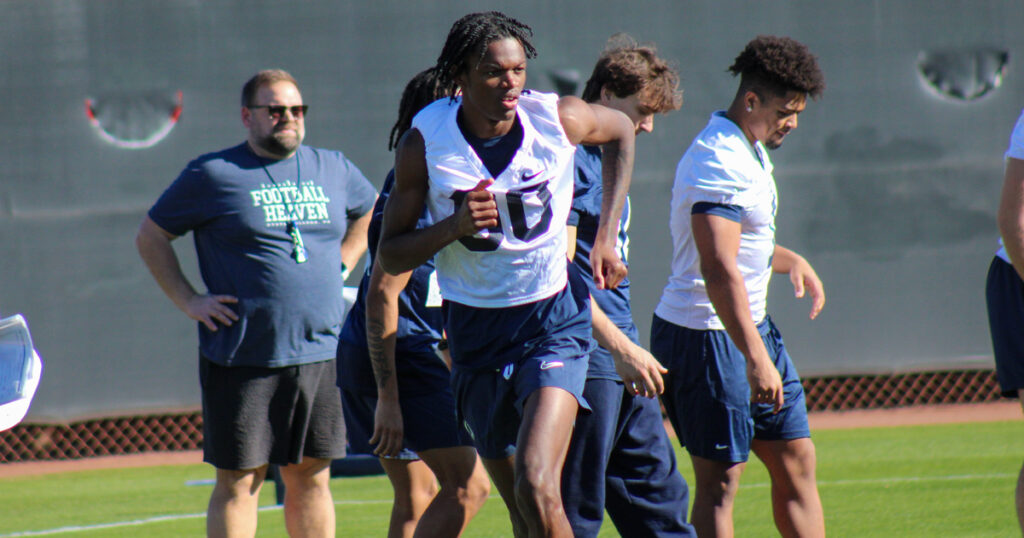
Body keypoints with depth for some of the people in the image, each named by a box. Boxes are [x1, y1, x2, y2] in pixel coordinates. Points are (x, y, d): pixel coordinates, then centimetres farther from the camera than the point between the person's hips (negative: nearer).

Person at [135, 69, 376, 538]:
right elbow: (150, 237, 5)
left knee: (311, 478, 8)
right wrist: (188, 301, -4)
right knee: (239, 481, -2)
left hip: (319, 354, 4)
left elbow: (367, 213, 32)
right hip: (243, 357, -4)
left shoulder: (333, 169, 11)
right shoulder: (213, 175, -2)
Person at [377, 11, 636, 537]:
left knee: (537, 490, -23)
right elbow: (390, 256, -4)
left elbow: (621, 130, 14)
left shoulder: (559, 119, -11)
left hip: (554, 320, -2)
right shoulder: (425, 141, -10)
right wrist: (454, 226, -23)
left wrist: (606, 236, 8)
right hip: (475, 329, 2)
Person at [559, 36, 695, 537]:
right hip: (584, 356, -10)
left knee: (659, 495, 12)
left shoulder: (606, 157, 17)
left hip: (619, 358, 10)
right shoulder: (569, 159, -14)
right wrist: (620, 348, -24)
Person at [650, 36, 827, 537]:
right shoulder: (720, 162, -21)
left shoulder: (749, 152, 13)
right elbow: (718, 270, -31)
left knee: (796, 459, 11)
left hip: (750, 327, 10)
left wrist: (791, 261, 10)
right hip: (706, 336, -10)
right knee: (720, 480, -7)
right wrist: (755, 358, -37)